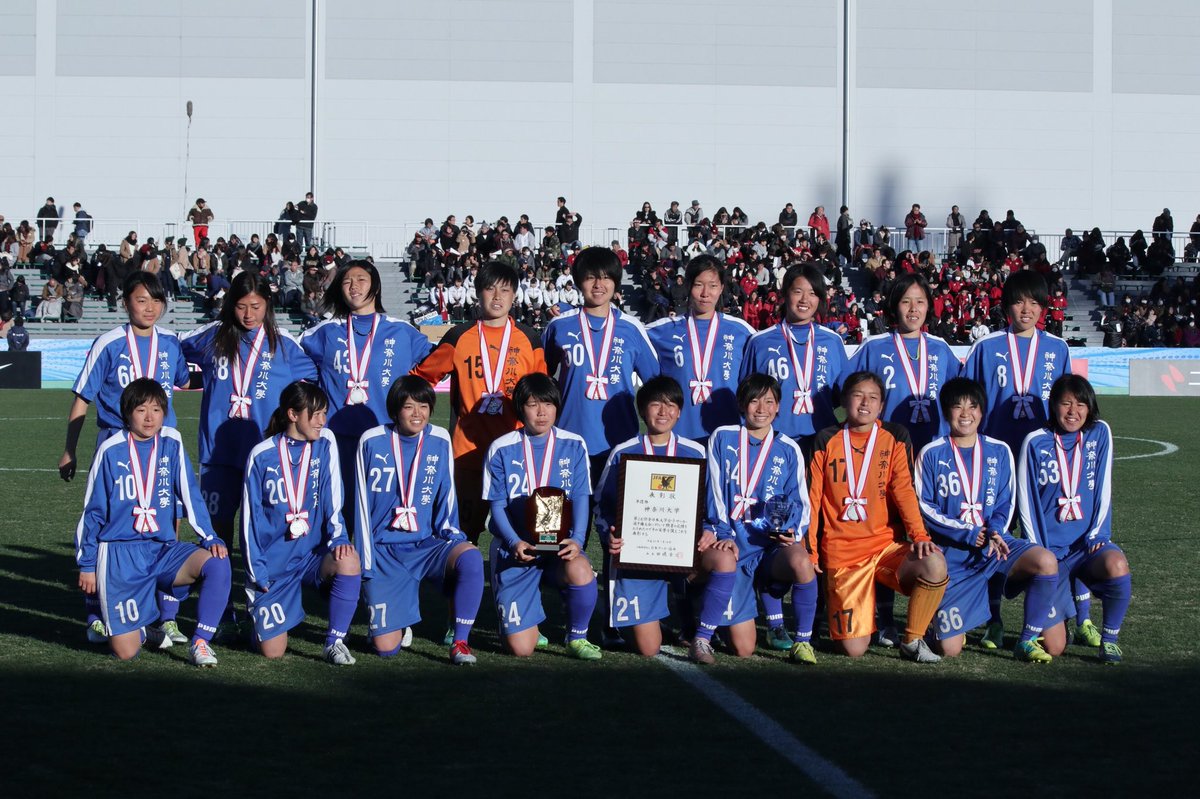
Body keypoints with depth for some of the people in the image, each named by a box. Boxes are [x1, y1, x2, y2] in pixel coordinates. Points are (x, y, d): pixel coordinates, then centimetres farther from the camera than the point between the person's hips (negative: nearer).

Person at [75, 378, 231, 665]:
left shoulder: (171, 443, 2)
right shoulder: (111, 451, -3)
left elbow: (190, 497, 4)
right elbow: (92, 511, 5)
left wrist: (211, 538, -8)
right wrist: (86, 564, 7)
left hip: (163, 550, 2)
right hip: (119, 554, -2)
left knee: (217, 563, -28)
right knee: (126, 652, -9)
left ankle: (200, 643, -17)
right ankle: (142, 628, 27)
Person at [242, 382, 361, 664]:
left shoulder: (325, 444, 0)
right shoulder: (262, 456, -4)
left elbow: (332, 497, -3)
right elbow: (251, 517, 0)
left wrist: (338, 537, -21)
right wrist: (256, 572, -4)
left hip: (313, 553, 1)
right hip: (274, 562, -1)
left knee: (348, 560, -34)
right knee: (272, 651, -6)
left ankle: (335, 641, -17)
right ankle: (258, 608, 29)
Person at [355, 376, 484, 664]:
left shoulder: (440, 441, 2)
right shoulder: (372, 442, -4)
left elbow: (446, 500, 9)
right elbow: (363, 506, 0)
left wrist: (452, 536, -8)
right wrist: (366, 563, -2)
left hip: (427, 545, 1)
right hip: (385, 550, -1)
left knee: (471, 558, -34)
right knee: (386, 647, -11)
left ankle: (459, 640, -19)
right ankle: (399, 622, 27)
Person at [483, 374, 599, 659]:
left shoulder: (573, 446, 3)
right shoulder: (501, 450, -1)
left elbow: (580, 499, -1)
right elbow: (497, 506, -2)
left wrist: (576, 539, -20)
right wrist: (515, 543, -20)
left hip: (560, 546, 1)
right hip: (514, 548, -1)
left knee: (580, 570, -37)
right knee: (521, 648, -12)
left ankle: (577, 637, -8)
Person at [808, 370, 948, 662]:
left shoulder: (895, 437, 5)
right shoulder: (827, 441, 5)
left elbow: (903, 490, -4)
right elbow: (812, 499, 4)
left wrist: (918, 535, -19)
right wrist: (810, 553, -2)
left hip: (887, 545, 1)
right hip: (841, 552, -1)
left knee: (934, 564, -33)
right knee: (854, 649, -11)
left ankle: (912, 640, -11)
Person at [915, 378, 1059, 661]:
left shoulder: (999, 452, 7)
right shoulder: (931, 454, 0)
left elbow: (1006, 503, 9)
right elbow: (924, 508, -5)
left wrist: (994, 531, -13)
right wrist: (969, 534, -14)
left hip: (994, 542, 2)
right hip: (951, 550, -2)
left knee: (1046, 561, -30)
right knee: (949, 649, -11)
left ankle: (1028, 640, -11)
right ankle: (945, 619, 29)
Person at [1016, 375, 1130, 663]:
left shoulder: (1099, 434, 3)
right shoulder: (1036, 443, -3)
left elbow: (1103, 488, 5)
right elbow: (1026, 502, -2)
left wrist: (1098, 534, -7)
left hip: (1088, 544, 1)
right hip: (1050, 549, -1)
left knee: (1116, 566, -37)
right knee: (1052, 647, -11)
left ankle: (1109, 637, -10)